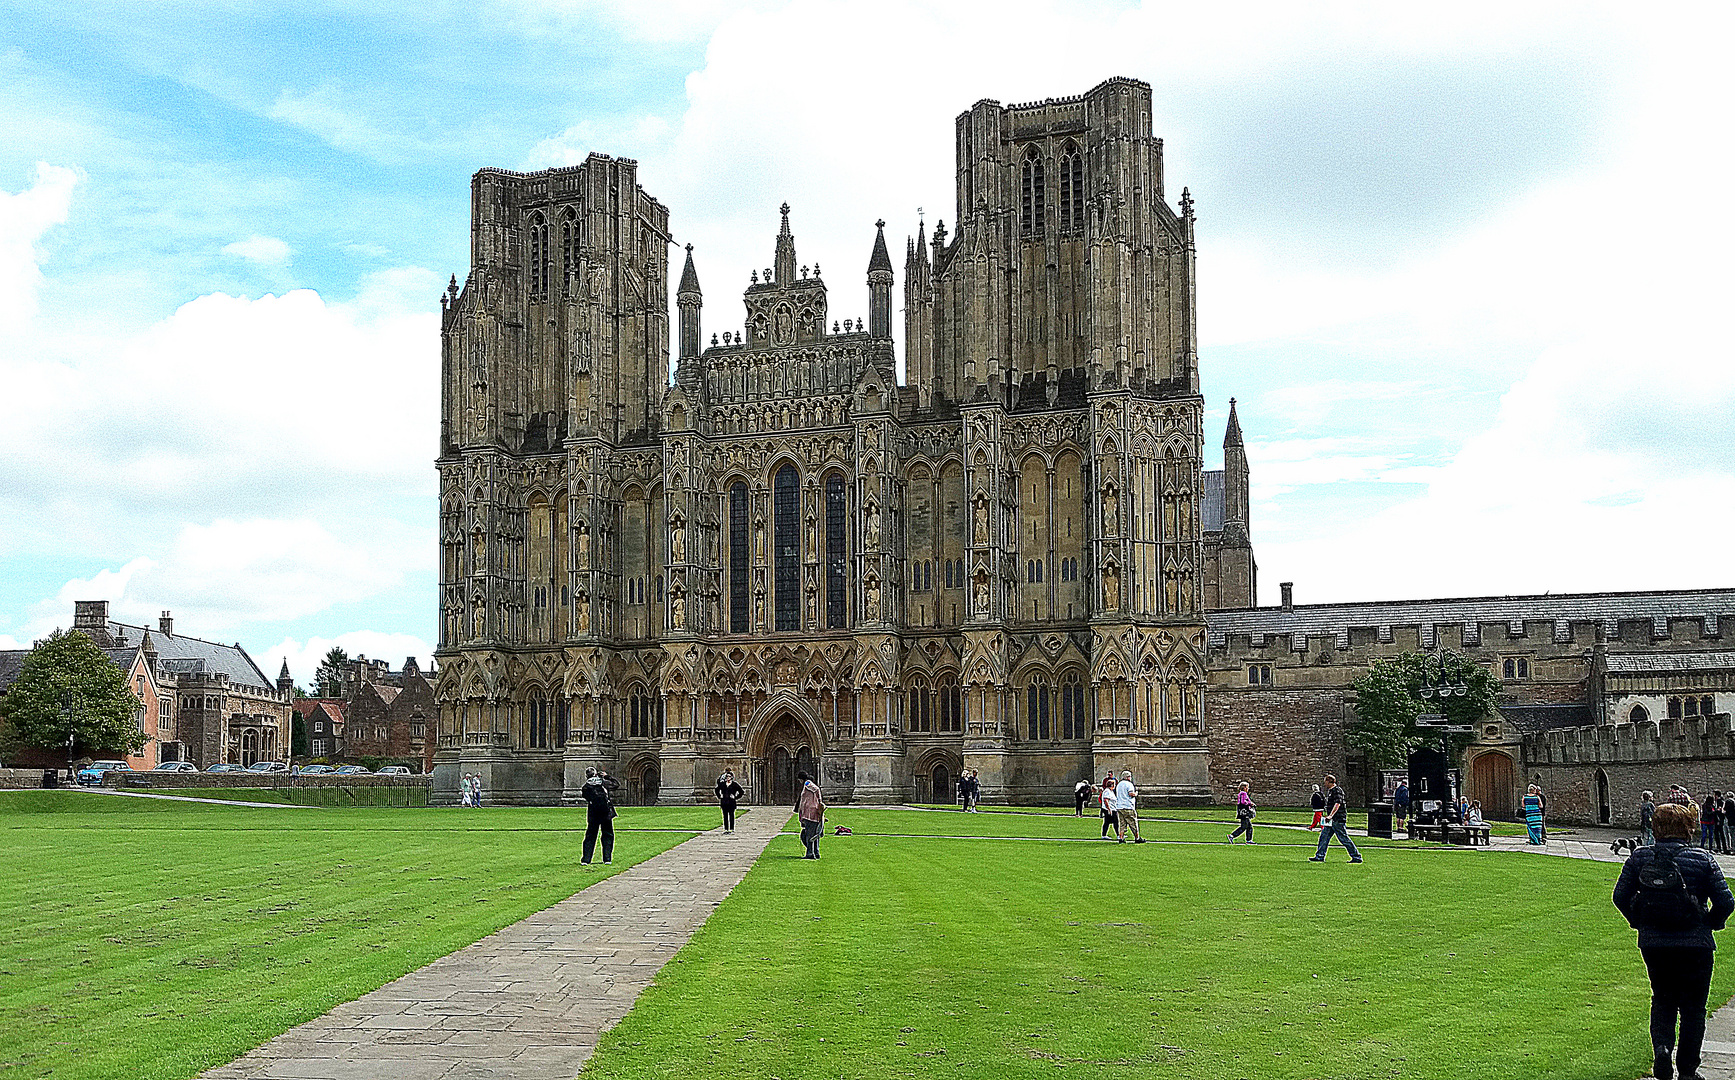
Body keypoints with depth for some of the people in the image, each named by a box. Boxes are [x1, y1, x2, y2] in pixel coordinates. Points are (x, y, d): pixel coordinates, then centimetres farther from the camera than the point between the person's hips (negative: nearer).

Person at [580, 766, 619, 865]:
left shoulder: (586, 786, 2)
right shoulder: (603, 782, 1)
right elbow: (616, 784, 14)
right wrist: (607, 776, 20)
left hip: (592, 813, 1)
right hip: (606, 812, -1)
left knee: (590, 835, 9)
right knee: (607, 835, 8)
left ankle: (586, 859, 4)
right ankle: (607, 859, 2)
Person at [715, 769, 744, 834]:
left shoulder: (735, 784, 0)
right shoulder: (722, 784, 10)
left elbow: (741, 792, 3)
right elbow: (717, 790, 25)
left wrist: (736, 798, -3)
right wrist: (719, 796, 15)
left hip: (731, 802, -3)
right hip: (724, 802, 3)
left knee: (731, 816, -3)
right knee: (725, 816, 5)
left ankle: (731, 829, 1)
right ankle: (726, 829, 9)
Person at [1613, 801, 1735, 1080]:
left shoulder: (1639, 857, -5)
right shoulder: (1703, 861, -11)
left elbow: (1620, 895, -3)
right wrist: (1710, 923, 7)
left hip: (1652, 944, 2)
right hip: (1695, 946, -2)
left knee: (1662, 999, 20)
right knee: (1693, 1006, 13)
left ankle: (1662, 1046, -4)